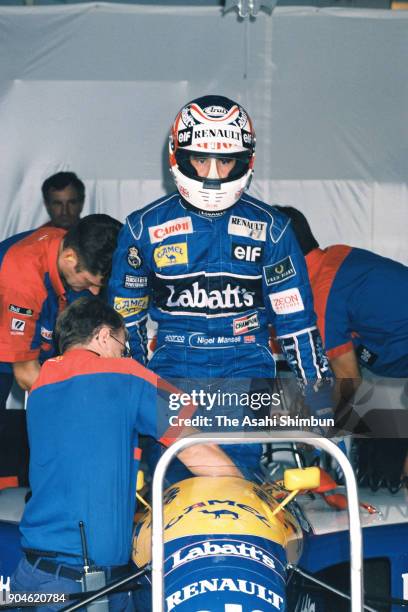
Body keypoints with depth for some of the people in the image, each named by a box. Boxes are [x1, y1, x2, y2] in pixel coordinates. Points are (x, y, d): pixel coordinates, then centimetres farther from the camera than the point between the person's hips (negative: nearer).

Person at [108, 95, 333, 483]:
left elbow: (296, 318, 8)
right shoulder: (145, 228, 4)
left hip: (245, 368, 0)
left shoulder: (270, 228, 5)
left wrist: (318, 393, 6)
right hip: (173, 367, 0)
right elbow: (126, 316, 12)